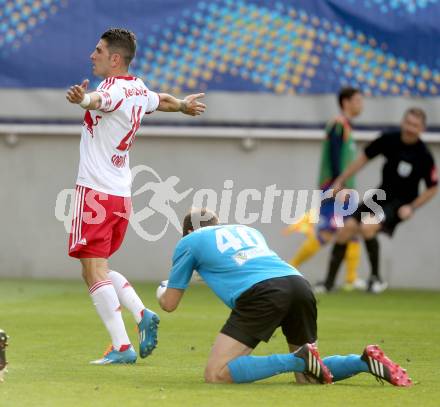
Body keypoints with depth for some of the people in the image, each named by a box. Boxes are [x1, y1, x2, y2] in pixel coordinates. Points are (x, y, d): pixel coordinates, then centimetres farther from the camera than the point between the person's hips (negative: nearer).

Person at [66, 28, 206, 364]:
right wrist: (183, 105, 58)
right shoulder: (139, 90, 13)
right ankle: (142, 315, 3)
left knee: (95, 272, -9)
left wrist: (82, 98, -62)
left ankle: (122, 347, -15)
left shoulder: (115, 89, -14)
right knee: (98, 270, 18)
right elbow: (163, 101, 36)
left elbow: (100, 101, -40)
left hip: (96, 191, -9)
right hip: (122, 194, 9)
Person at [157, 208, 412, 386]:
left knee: (216, 374, -7)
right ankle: (366, 361, -5)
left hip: (260, 294, -6)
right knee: (307, 378, 20)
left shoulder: (189, 243, 23)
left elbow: (169, 304, 27)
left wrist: (163, 291, 51)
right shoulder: (249, 231, 36)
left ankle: (299, 359, -19)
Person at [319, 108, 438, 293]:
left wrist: (411, 207, -14)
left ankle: (376, 278, -11)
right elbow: (364, 158, 7)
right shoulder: (388, 140, -6)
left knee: (367, 226, -29)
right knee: (347, 227, -8)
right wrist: (340, 181, 5)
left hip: (401, 204, -5)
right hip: (380, 197, 5)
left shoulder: (424, 156, -15)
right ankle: (329, 282, 4)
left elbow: (432, 188, -3)